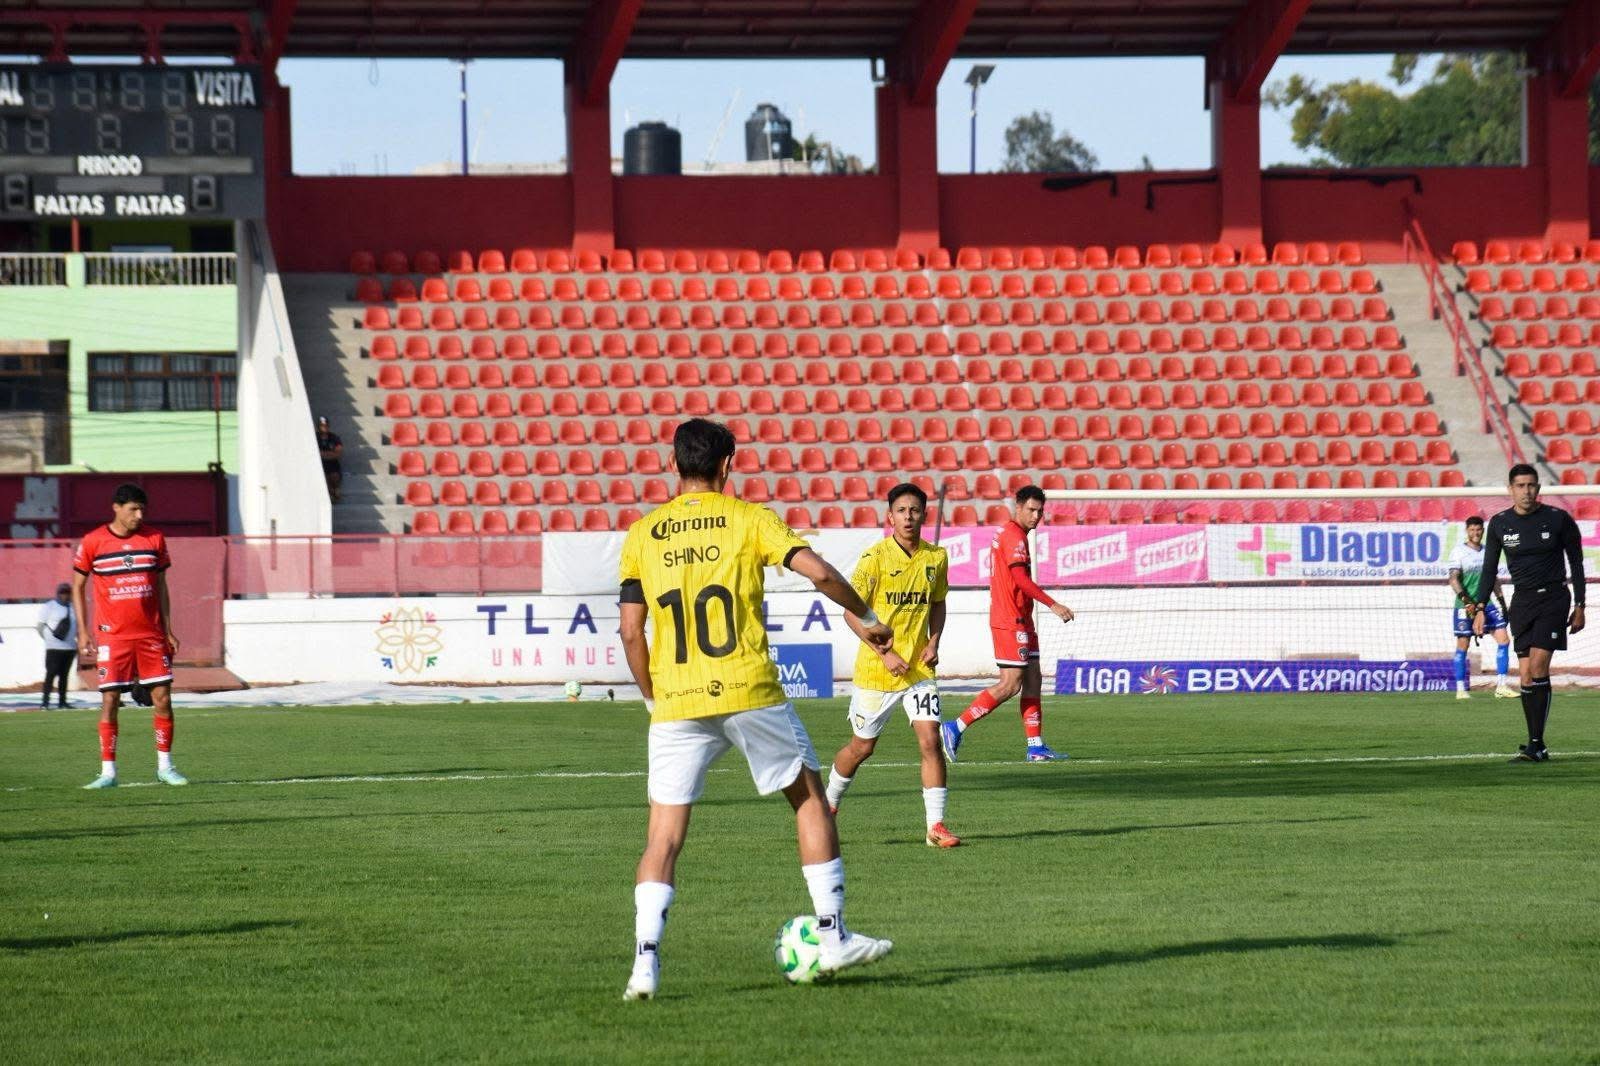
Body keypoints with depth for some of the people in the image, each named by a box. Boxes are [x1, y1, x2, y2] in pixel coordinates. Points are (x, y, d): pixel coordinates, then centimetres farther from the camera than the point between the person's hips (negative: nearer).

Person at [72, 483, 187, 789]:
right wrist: (83, 632, 0)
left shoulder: (154, 539, 7)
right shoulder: (93, 542, -1)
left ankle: (165, 767, 9)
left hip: (151, 634, 2)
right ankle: (108, 772, 0)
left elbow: (161, 587, 13)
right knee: (109, 700, -4)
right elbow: (78, 586, 6)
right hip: (112, 636, -2)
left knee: (162, 698, -1)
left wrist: (167, 630, 8)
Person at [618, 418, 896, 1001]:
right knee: (809, 798, 17)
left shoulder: (641, 536, 7)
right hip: (749, 692, -2)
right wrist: (867, 619, 7)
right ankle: (833, 937, 16)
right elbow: (818, 571, -9)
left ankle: (645, 961, -10)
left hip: (676, 703, 2)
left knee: (663, 836, 4)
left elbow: (631, 631, 5)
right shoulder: (747, 519, 1)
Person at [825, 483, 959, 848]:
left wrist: (934, 642, 1)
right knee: (862, 747, 10)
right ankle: (829, 804, 36)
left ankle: (936, 826, -6)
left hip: (919, 668, 3)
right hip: (876, 669, -3)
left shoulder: (936, 557, 2)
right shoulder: (875, 557, -12)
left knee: (930, 741, -11)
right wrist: (885, 653, -17)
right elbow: (852, 611, -10)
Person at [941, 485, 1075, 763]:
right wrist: (1053, 605, -22)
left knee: (1032, 681, 8)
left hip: (1020, 620, 11)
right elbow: (1021, 579, -23)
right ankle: (955, 729, -7)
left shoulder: (1005, 533, 17)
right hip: (1010, 622, -11)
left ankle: (1036, 746, 8)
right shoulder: (1015, 536, -14)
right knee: (1010, 684, -10)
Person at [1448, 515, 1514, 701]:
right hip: (1465, 607, -5)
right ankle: (1461, 689, 8)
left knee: (1504, 638, -6)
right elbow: (1454, 579, -11)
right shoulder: (1459, 552, -4)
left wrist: (1502, 602, 17)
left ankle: (1501, 687, -6)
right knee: (1462, 645, -1)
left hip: (1486, 603, 5)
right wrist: (1466, 600, -23)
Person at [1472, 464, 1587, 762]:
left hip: (1554, 598, -4)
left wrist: (1579, 607, 2)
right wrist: (1480, 608, 4)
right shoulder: (1500, 524, 3)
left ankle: (1536, 744, -17)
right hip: (1522, 601, 4)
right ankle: (1537, 747, 3)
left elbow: (1576, 563, 4)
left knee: (1538, 665, -17)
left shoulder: (1558, 519, -4)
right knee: (1526, 674, -2)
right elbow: (1489, 568, 11)